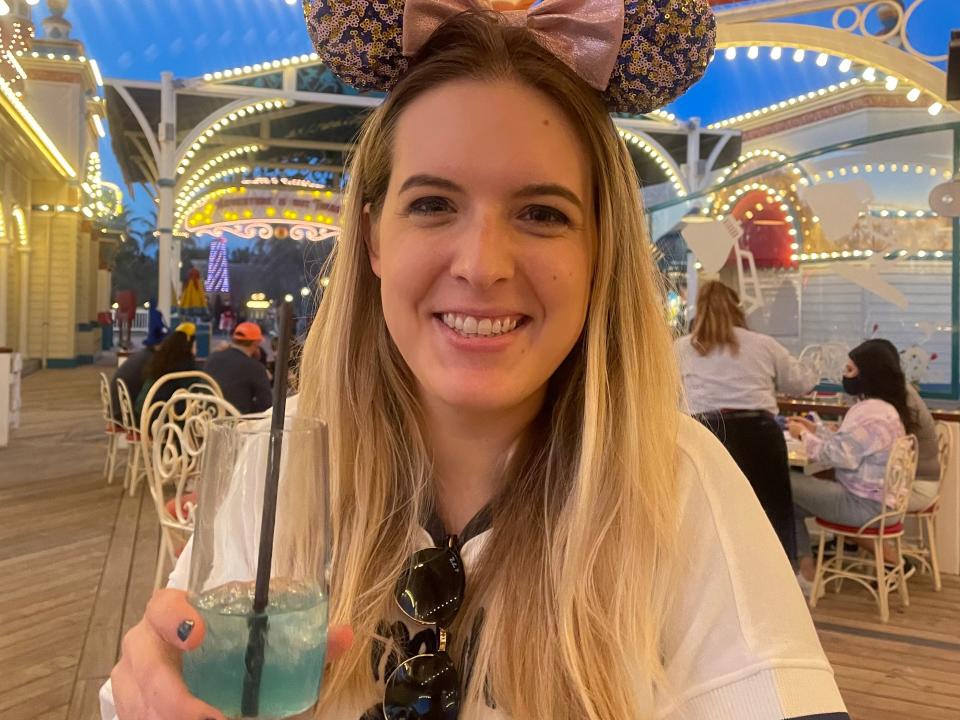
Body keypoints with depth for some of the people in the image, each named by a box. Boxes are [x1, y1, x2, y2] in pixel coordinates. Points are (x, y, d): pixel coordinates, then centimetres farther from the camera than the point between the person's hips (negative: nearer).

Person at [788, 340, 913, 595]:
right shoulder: (884, 407, 13)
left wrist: (804, 436, -10)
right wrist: (814, 428, 12)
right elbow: (847, 445, 17)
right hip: (876, 498, 11)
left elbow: (840, 455, -23)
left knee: (785, 484, -10)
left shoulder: (871, 411, -21)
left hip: (866, 504, -11)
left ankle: (808, 573, 3)